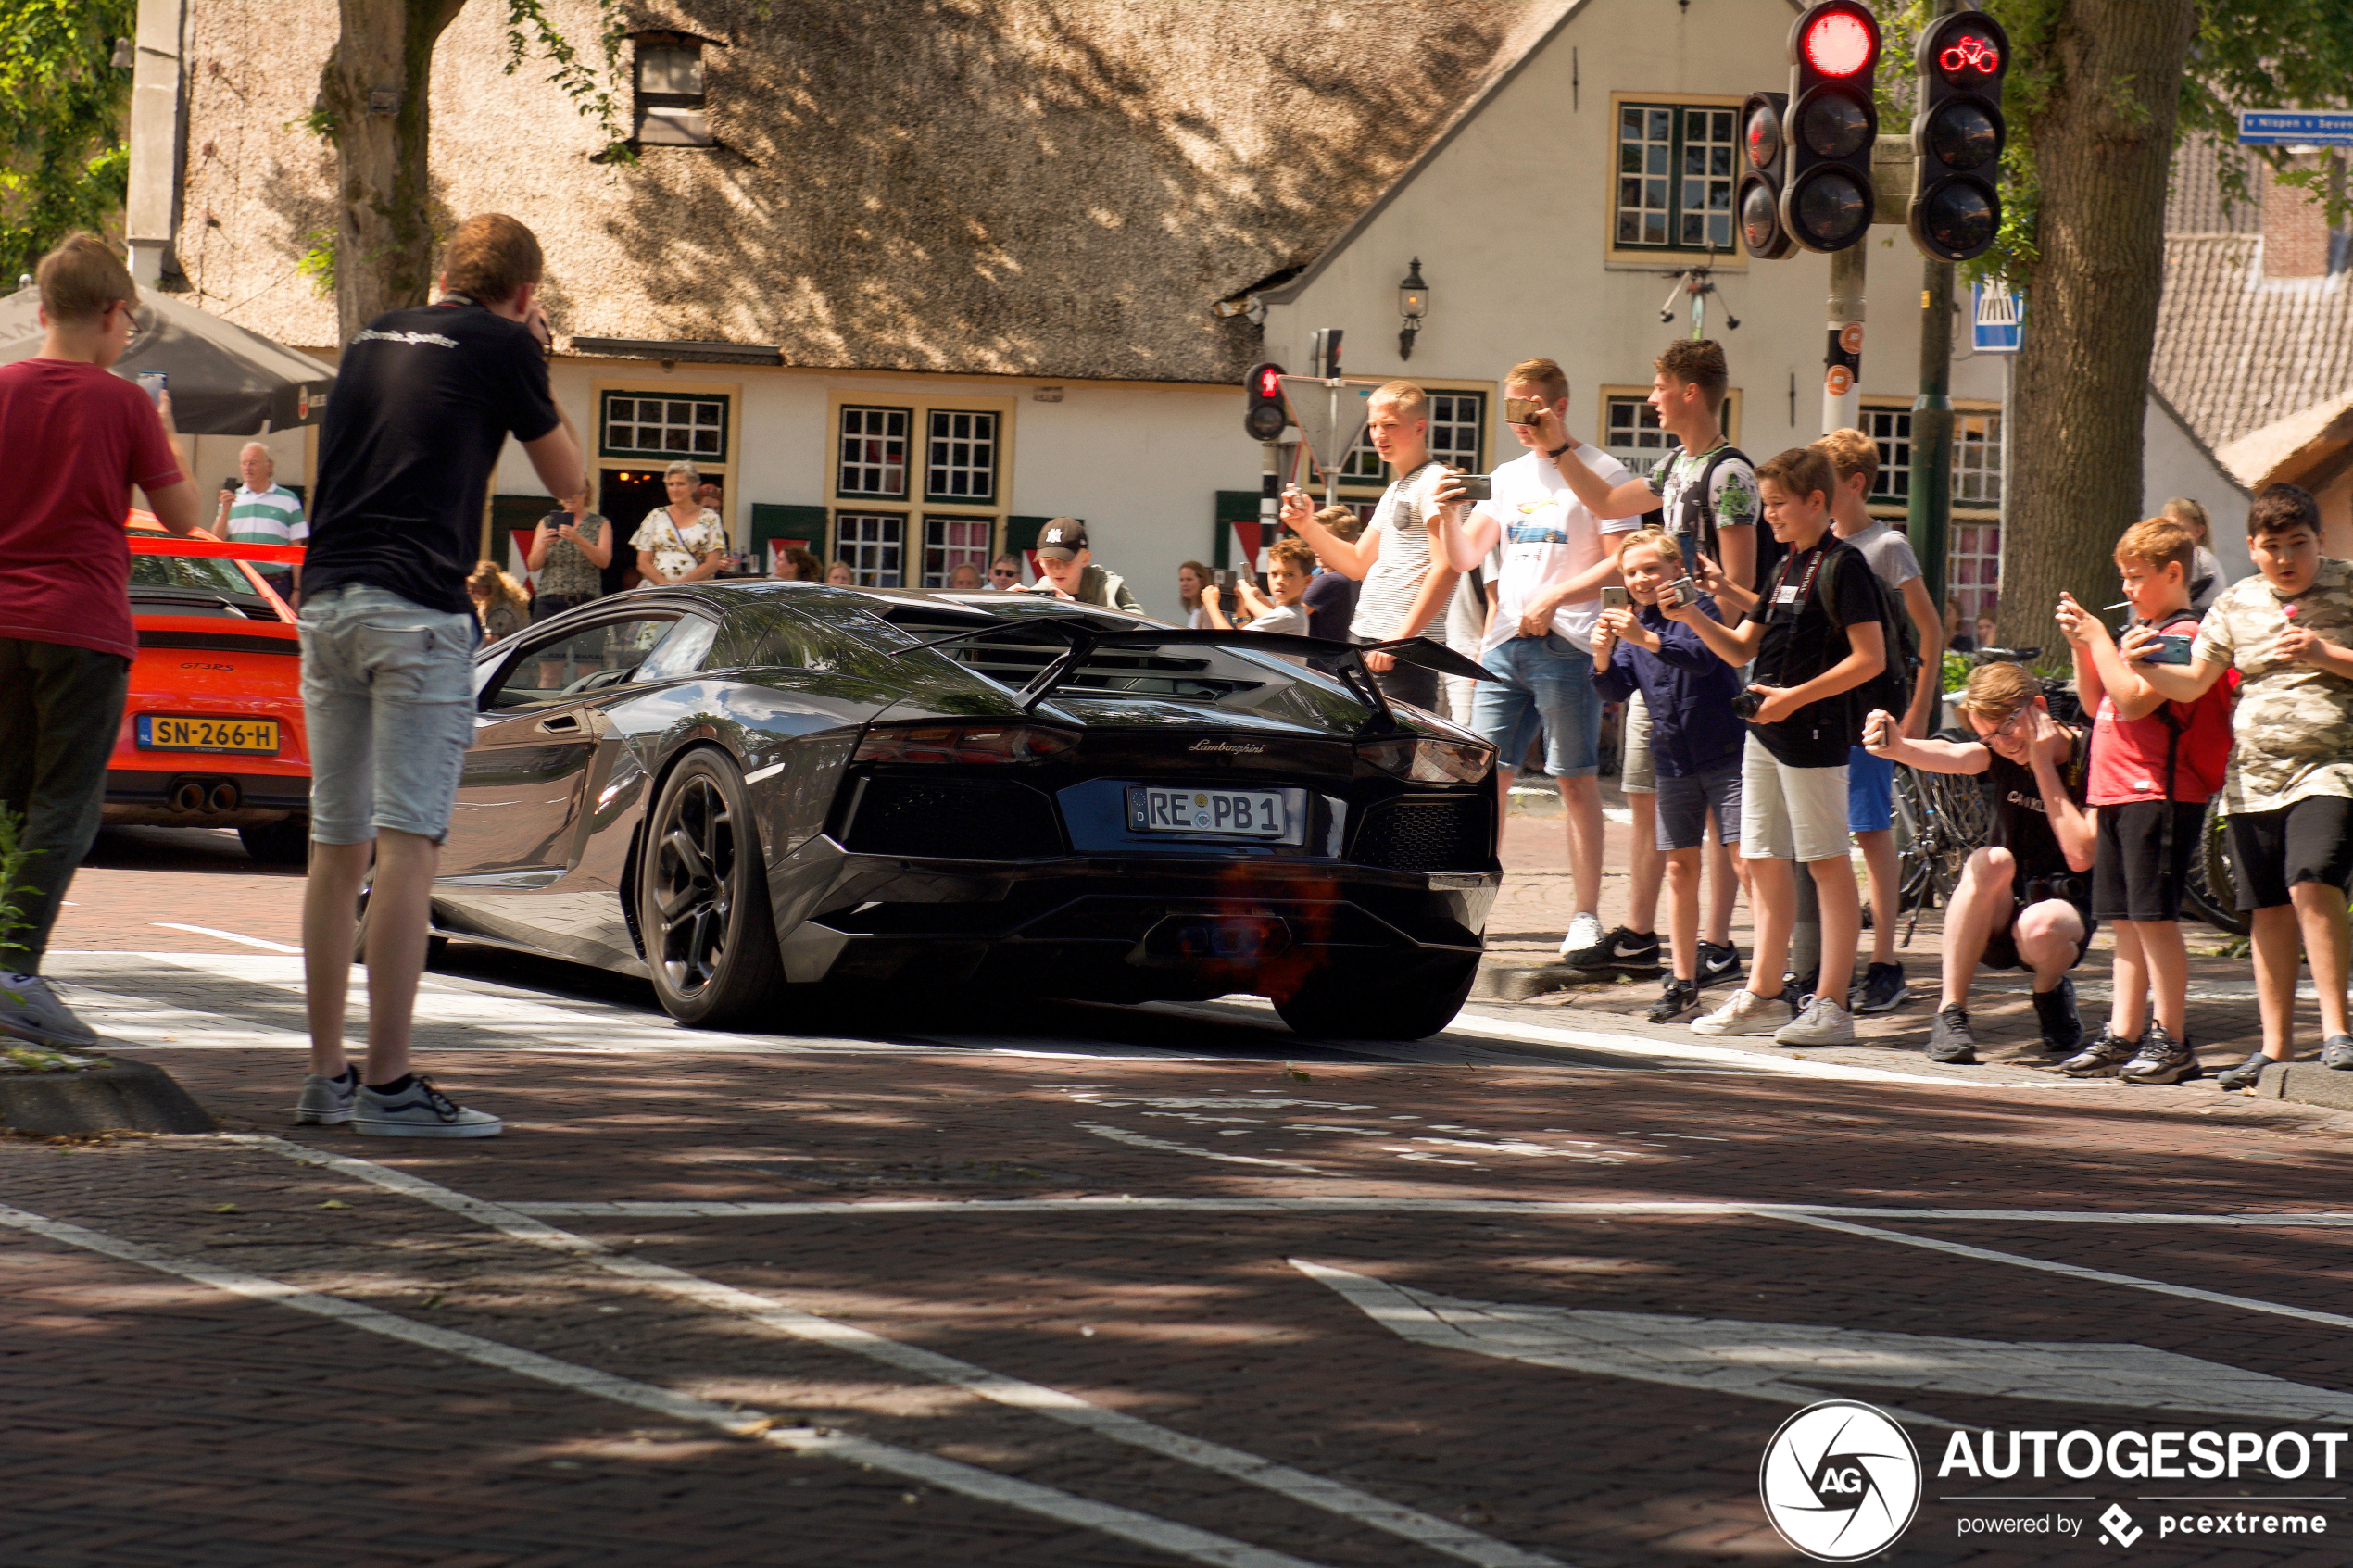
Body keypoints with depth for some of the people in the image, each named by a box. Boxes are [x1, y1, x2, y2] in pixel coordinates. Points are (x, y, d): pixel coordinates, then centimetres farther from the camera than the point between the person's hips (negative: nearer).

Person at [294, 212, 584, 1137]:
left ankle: (327, 1077, 15)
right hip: (417, 608, -7)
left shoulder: (374, 338, 19)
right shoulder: (501, 348, 0)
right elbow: (566, 480, 9)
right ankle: (388, 1086, -13)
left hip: (327, 600, 7)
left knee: (337, 848, 11)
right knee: (407, 847, -9)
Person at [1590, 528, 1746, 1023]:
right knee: (1680, 869, 8)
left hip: (1724, 753, -6)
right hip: (1673, 760, 6)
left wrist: (1647, 639, -38)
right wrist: (1603, 657, -17)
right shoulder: (1631, 624, 11)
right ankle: (1682, 981, 13)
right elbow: (1616, 691, 4)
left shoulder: (1699, 608, -7)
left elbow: (1703, 656, -25)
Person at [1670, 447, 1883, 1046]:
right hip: (1764, 729, 9)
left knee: (1826, 862, -6)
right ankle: (1763, 995, 17)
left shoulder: (1842, 565, -10)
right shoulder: (1785, 567, 17)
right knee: (1763, 861, 11)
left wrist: (1796, 697, -19)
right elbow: (1742, 649, 18)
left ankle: (1831, 1004, -6)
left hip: (1813, 733, -9)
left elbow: (1870, 658, -16)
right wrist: (1692, 617, 2)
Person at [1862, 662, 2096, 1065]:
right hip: (1994, 921, 3)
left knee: (2039, 926, -38)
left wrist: (2043, 766, -21)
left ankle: (2051, 993, -1)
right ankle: (1950, 1013, -26)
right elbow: (1951, 756, -25)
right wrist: (1897, 747, -47)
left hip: (2064, 906, -3)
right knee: (1991, 860, -31)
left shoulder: (2091, 759, -11)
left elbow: (2081, 855, -22)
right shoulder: (2001, 753, -1)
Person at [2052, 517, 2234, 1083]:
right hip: (2119, 794, 10)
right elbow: (2096, 703, 21)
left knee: (2154, 917, -10)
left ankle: (2172, 1041, -7)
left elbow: (2132, 701, -22)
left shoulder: (2183, 635, -12)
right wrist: (2081, 645, 9)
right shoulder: (2147, 632, 19)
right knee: (2126, 922, 11)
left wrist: (2099, 639, -15)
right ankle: (2123, 1036, 14)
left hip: (2158, 796, -10)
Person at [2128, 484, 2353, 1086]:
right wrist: (2145, 666, -8)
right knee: (2269, 912, 6)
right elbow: (2191, 683, 11)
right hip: (2253, 778, 4)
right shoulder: (2236, 604, 11)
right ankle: (2276, 1048, 12)